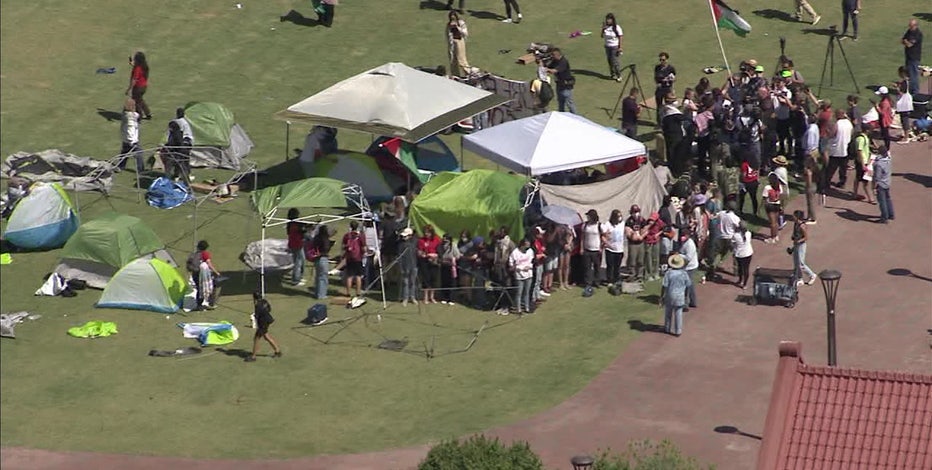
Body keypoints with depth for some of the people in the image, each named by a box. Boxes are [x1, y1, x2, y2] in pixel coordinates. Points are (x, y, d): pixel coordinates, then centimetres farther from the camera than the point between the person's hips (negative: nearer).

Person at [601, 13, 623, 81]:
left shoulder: (617, 28, -13)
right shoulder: (606, 27, 0)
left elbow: (620, 38, -8)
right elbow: (602, 36, 2)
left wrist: (620, 48, -11)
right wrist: (603, 29, -13)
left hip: (614, 47, -5)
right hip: (607, 47, 5)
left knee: (614, 62, -6)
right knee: (609, 61, 9)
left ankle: (619, 76, 6)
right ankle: (613, 75, 22)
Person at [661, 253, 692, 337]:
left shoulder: (668, 273, -18)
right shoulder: (684, 274, -11)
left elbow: (664, 286, -17)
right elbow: (688, 286, -1)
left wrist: (661, 296, -6)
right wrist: (685, 296, 14)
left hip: (669, 296, -1)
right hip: (680, 297, 1)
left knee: (668, 313, 18)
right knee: (678, 314, 11)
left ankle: (667, 328, 31)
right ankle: (678, 331, 16)